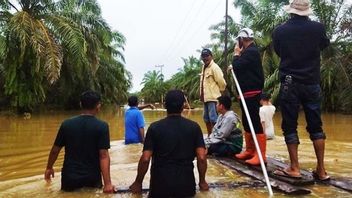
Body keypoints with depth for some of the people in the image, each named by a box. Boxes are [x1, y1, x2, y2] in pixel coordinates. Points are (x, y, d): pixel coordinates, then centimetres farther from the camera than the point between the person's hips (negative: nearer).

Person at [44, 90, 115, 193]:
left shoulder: (67, 124, -4)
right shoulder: (102, 126, -13)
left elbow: (55, 150, 4)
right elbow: (103, 155, -19)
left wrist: (49, 168, 21)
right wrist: (108, 183, -21)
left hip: (70, 177, 3)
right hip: (92, 178, -2)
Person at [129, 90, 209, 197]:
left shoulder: (155, 127, -7)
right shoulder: (194, 127, -3)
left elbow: (145, 159, -10)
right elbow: (201, 157, -7)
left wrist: (138, 183, 5)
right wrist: (202, 182, 9)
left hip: (161, 183, 0)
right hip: (186, 183, 1)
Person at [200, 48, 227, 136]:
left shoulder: (214, 67, -13)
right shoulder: (204, 67, 14)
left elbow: (221, 82, -15)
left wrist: (218, 91, -1)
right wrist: (201, 94, 15)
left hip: (213, 97, -9)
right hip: (206, 97, 9)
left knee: (213, 119, -9)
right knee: (206, 119, 16)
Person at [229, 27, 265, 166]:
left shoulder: (251, 51, -14)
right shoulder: (250, 51, 18)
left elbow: (237, 66, -20)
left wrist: (236, 54, -5)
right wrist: (234, 67, 9)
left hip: (251, 93, -11)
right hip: (247, 92, 11)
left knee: (255, 123, -10)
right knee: (247, 123, 14)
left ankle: (260, 155, -7)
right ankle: (249, 151, 23)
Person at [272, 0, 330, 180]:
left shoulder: (280, 31, -5)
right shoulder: (318, 28, -2)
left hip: (289, 84, -2)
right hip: (312, 83, 2)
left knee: (289, 126, 5)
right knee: (315, 126, 10)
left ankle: (294, 168, 7)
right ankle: (321, 169, 12)